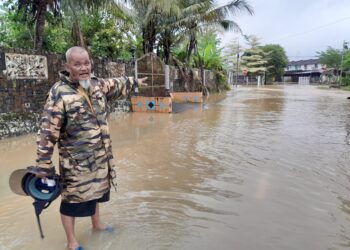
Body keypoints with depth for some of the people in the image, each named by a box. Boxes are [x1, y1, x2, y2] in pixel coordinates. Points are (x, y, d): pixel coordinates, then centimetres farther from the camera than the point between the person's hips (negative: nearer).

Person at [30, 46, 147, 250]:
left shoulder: (97, 84, 0)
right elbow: (48, 132, -20)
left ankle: (97, 224, 48)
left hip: (100, 157, 7)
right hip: (75, 161, -6)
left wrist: (135, 82, 36)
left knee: (95, 191, 24)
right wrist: (43, 164, -18)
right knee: (73, 198, 9)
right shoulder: (59, 93, -20)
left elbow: (116, 85, 22)